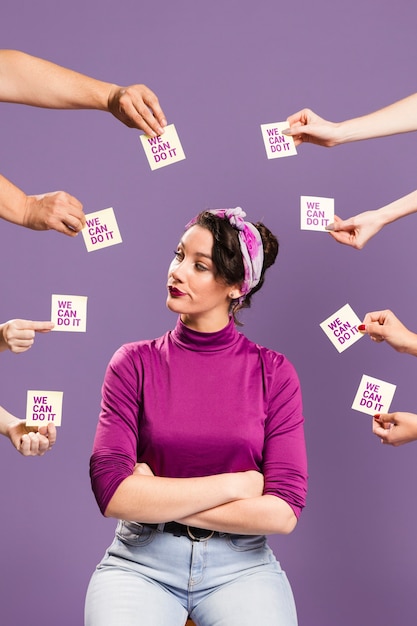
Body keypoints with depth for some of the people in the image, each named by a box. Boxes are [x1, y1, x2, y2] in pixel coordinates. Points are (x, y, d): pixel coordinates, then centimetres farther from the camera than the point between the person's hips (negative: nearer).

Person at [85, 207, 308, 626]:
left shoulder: (273, 373, -1)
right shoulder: (134, 363, -1)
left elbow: (282, 512, -9)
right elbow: (112, 493, -12)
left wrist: (159, 500, -10)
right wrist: (236, 484, -11)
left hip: (241, 564, 1)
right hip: (141, 560, -1)